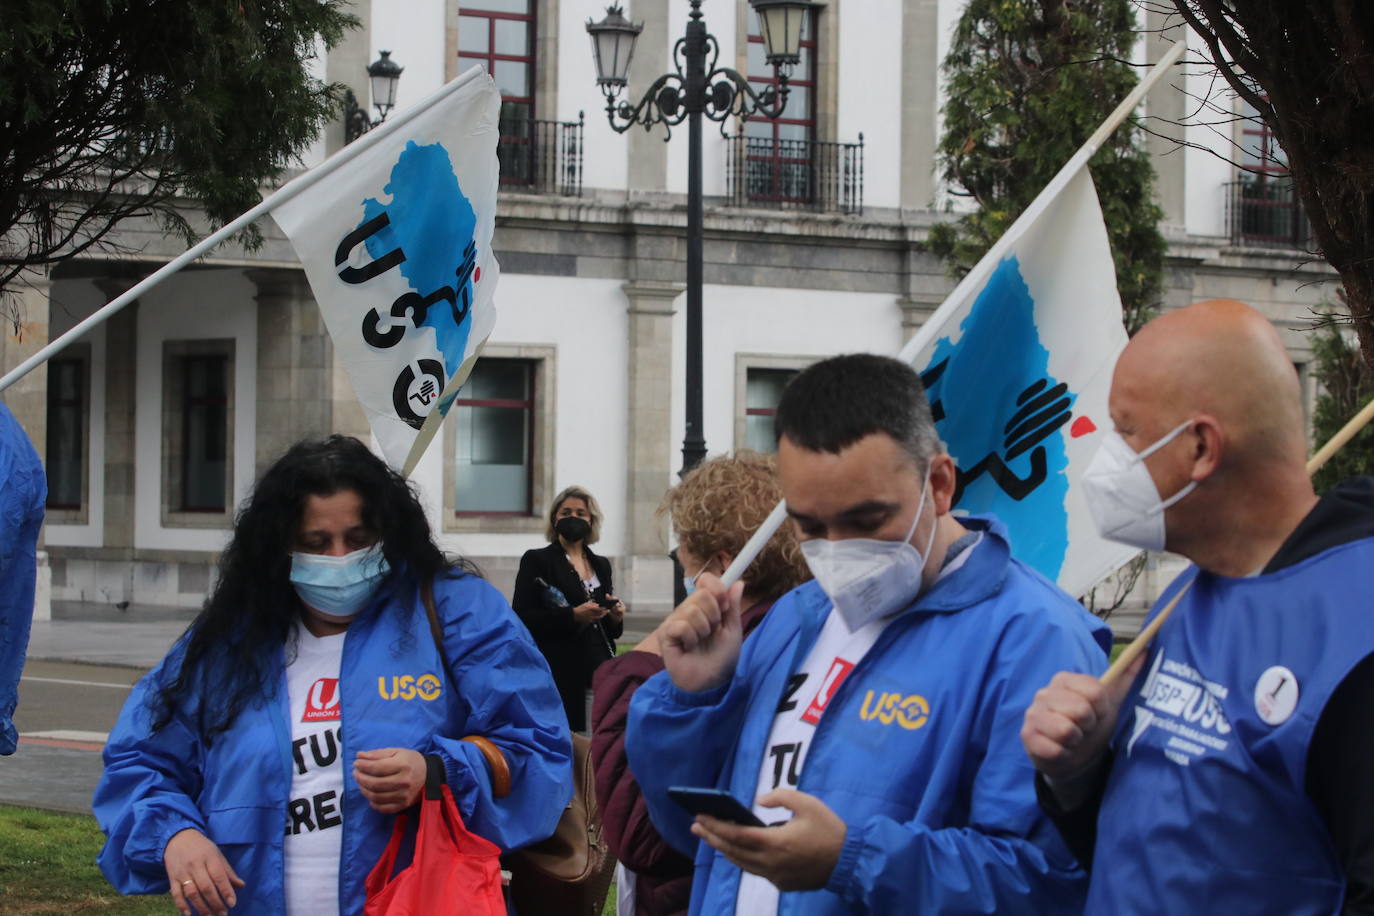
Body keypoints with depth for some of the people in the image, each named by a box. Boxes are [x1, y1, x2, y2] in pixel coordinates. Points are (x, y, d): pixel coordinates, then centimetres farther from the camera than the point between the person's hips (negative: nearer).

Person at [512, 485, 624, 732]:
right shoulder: (536, 561, 3)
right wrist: (572, 615, -17)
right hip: (560, 675, -5)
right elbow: (522, 617, -7)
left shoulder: (601, 565, 19)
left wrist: (615, 617, 2)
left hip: (599, 672, 5)